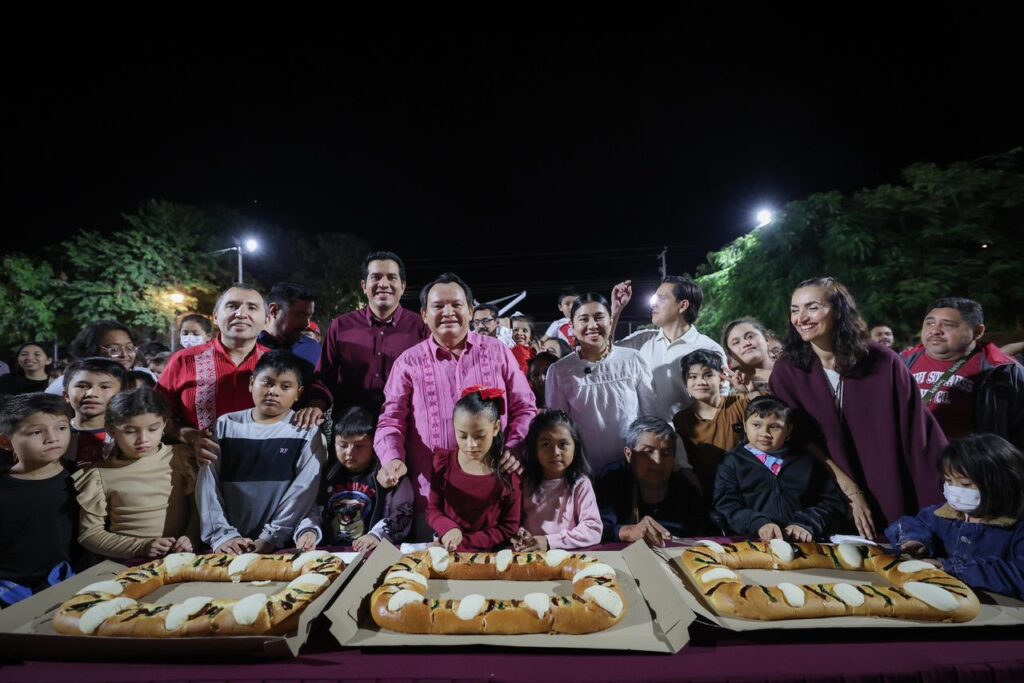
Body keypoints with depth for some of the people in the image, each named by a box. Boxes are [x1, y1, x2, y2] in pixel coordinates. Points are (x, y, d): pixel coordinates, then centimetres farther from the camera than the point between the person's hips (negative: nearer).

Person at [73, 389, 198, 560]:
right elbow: (89, 534, 4)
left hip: (182, 557, -1)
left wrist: (191, 538, -9)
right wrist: (140, 547, -8)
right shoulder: (99, 475, 2)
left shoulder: (180, 459, 3)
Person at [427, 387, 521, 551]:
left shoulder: (507, 470, -9)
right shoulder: (444, 462, -3)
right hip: (448, 550, 1)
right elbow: (433, 509, 4)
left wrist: (465, 542, -11)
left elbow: (510, 527, -4)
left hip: (488, 553, -1)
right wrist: (449, 529, -16)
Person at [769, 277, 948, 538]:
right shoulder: (787, 372, -8)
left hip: (892, 498, 1)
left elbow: (919, 433, -4)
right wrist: (851, 492, -12)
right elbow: (800, 439, -8)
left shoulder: (883, 363, -8)